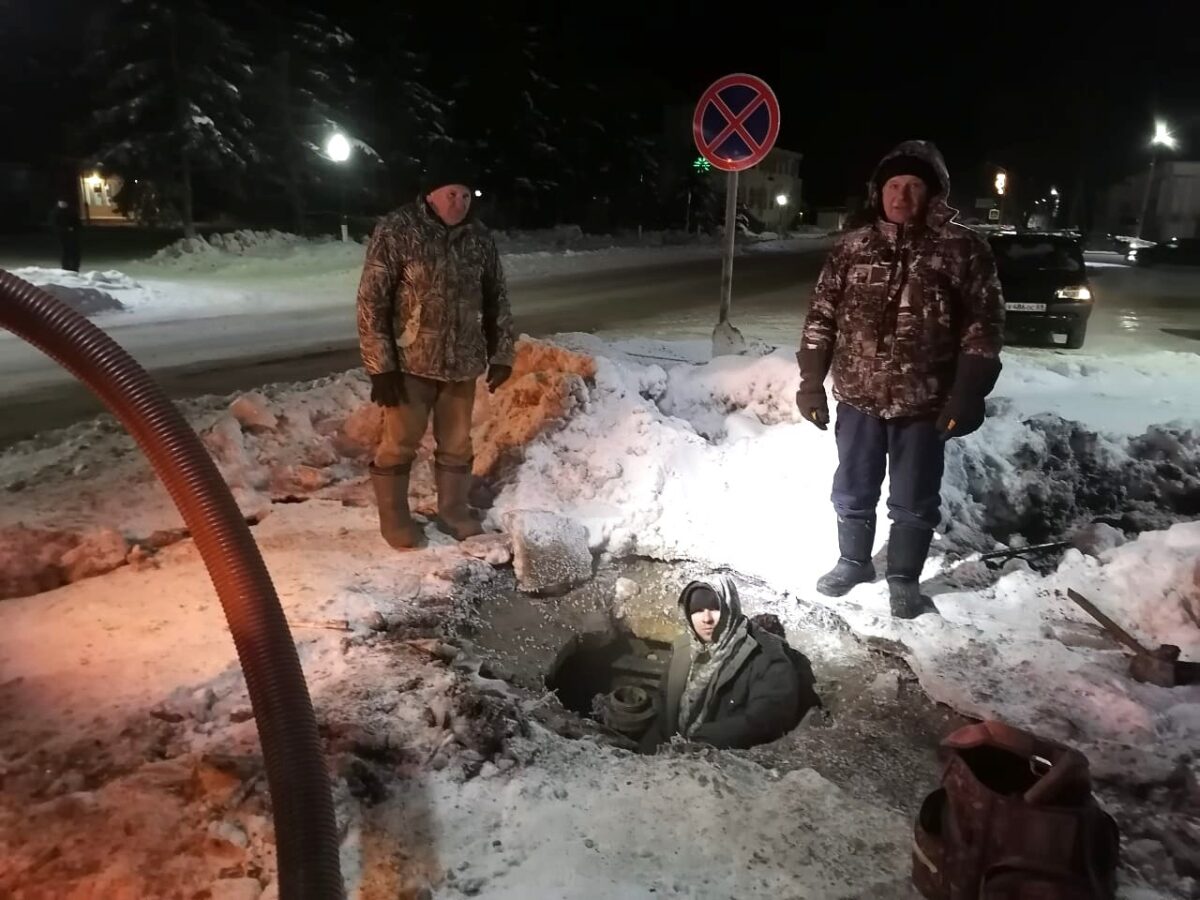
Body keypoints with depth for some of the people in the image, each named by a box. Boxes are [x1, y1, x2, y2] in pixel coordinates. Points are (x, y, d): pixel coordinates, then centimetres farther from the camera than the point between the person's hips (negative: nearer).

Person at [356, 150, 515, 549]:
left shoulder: (479, 237, 3)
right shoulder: (396, 230, -12)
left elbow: (497, 298, 12)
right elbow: (372, 301, -12)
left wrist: (501, 354, 9)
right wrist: (380, 366, -16)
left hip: (462, 363, 4)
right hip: (410, 362, -4)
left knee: (457, 443, 14)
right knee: (400, 442, 6)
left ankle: (453, 510, 31)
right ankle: (393, 517, 24)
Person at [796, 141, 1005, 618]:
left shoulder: (962, 248, -6)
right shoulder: (851, 247, 2)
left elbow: (984, 327, -6)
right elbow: (821, 316, 5)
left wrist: (967, 397, -12)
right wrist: (810, 382, 0)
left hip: (924, 404, -2)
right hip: (858, 398, 3)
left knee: (914, 502, 11)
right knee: (852, 492, 16)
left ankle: (904, 578, 32)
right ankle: (853, 562, 39)